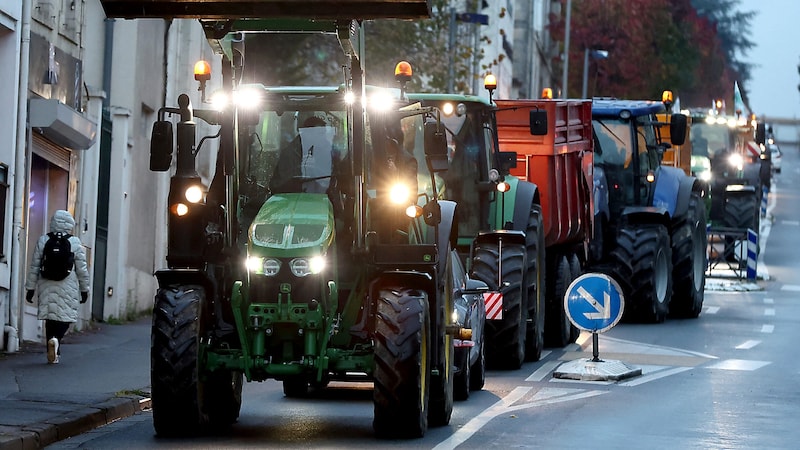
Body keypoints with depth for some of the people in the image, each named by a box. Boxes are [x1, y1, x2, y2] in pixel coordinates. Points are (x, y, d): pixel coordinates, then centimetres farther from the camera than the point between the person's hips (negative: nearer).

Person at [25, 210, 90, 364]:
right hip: (68, 288, -2)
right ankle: (56, 339, -23)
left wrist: (30, 288, 11)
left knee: (50, 318, 9)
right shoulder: (75, 243, -3)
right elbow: (82, 269, 0)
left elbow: (34, 267, 4)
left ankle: (53, 354, 8)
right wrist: (84, 290, 10)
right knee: (65, 316, 6)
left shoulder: (42, 241, 2)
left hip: (47, 288, 2)